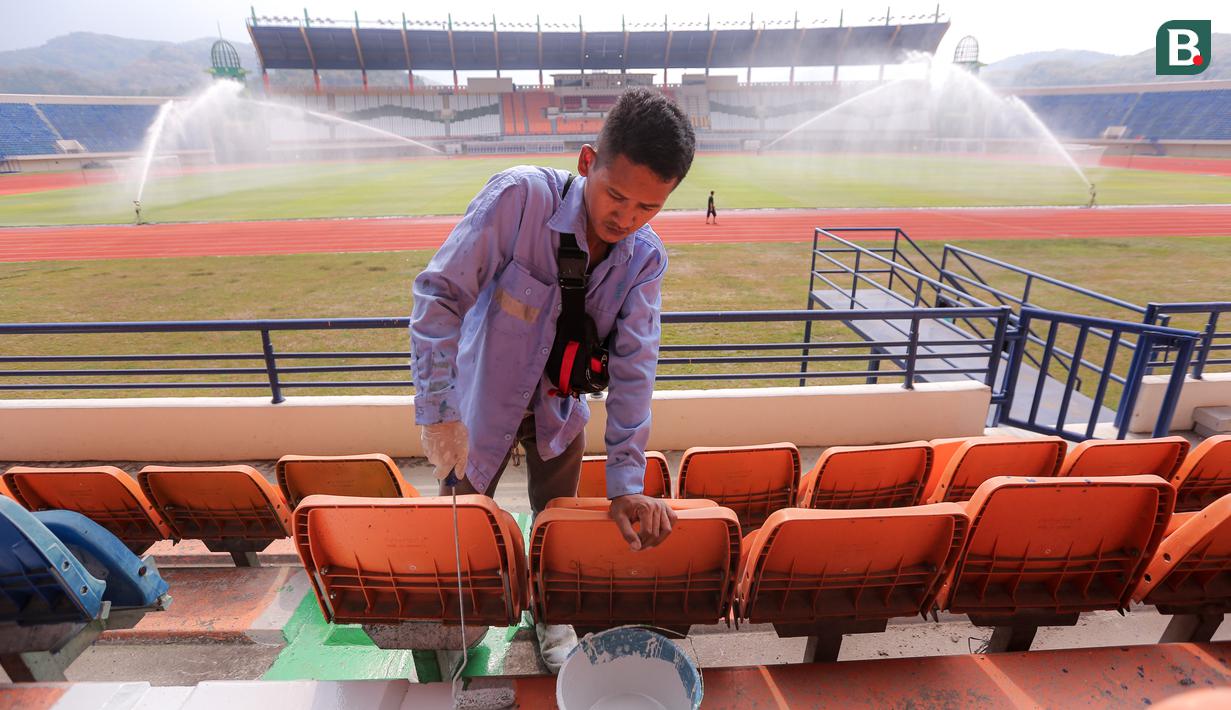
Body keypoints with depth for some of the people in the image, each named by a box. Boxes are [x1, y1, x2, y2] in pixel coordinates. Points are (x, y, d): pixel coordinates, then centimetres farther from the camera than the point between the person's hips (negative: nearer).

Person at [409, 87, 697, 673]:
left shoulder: (646, 258, -17)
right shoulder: (521, 196, -30)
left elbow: (633, 366, -18)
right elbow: (440, 294, -27)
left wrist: (627, 483, -22)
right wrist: (438, 411, -33)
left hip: (559, 411, 3)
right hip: (483, 401, -2)